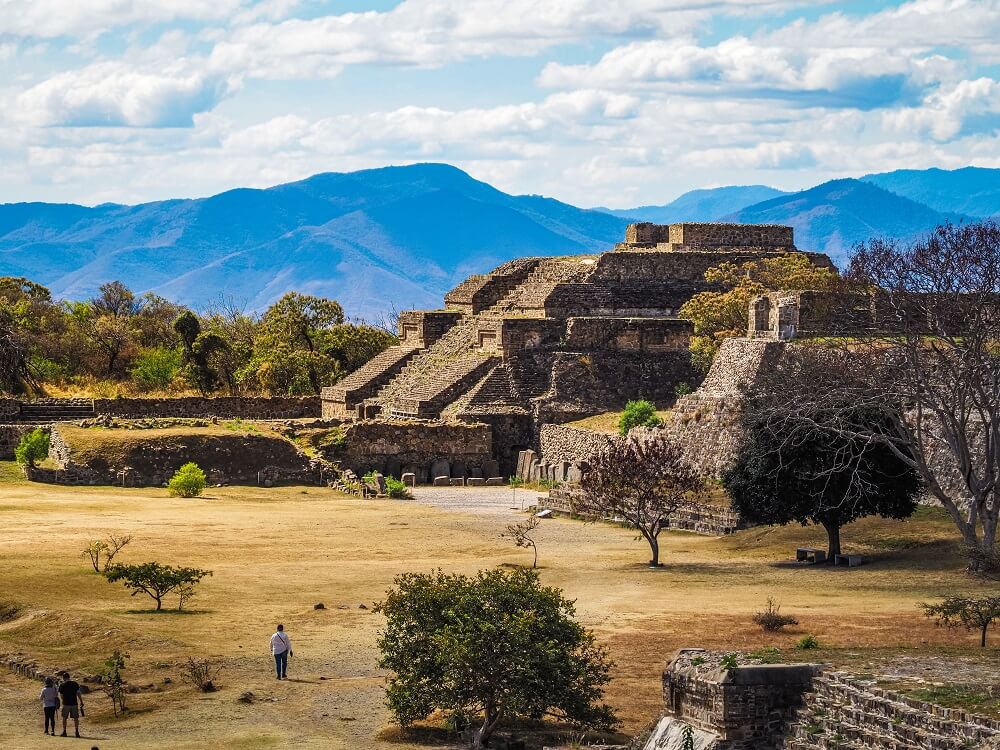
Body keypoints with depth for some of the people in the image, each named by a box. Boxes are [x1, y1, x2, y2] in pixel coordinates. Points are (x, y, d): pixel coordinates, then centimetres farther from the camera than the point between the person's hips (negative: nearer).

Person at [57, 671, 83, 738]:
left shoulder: (62, 685, -3)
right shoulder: (75, 683, 1)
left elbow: (61, 696, 1)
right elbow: (78, 694, -1)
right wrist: (81, 702, 5)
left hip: (66, 704, -1)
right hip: (74, 703, 1)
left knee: (64, 718, 13)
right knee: (76, 718, 6)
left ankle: (64, 732, 12)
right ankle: (77, 732, 0)